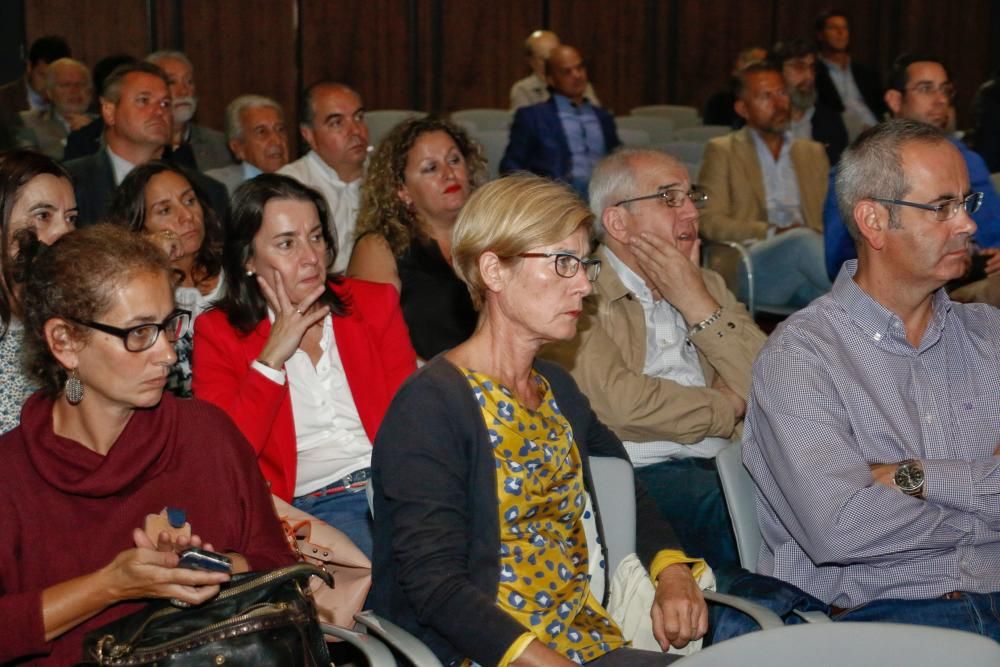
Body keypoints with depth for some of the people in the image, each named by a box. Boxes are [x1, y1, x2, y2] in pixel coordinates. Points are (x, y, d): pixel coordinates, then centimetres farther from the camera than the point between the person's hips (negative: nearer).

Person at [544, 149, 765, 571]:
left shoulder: (708, 286, 23)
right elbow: (617, 402, -15)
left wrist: (696, 302, 0)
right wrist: (728, 408, -1)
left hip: (724, 468, 6)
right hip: (640, 476, -6)